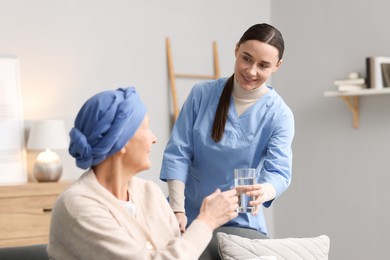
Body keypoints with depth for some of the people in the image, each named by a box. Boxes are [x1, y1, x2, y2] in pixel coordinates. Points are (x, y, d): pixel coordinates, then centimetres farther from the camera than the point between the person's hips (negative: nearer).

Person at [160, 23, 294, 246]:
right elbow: (177, 153, -8)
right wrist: (177, 210, -18)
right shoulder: (202, 94, -7)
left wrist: (263, 191, -44)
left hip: (239, 222, -1)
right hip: (189, 216, 1)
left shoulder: (279, 115, -10)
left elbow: (279, 172, -21)